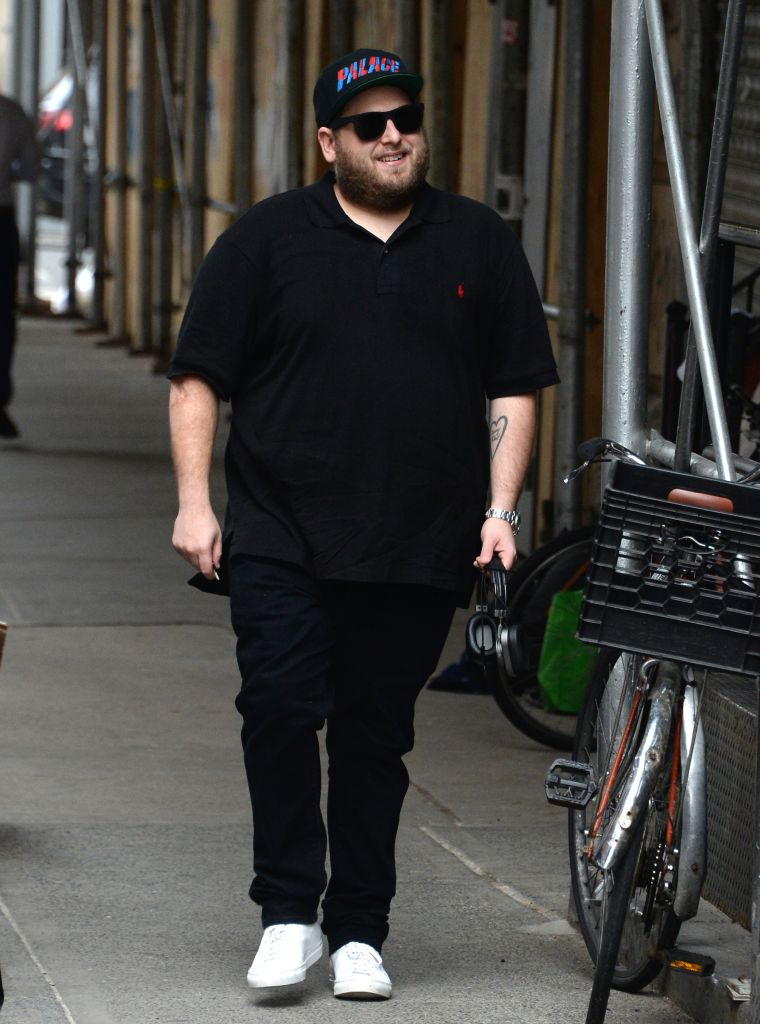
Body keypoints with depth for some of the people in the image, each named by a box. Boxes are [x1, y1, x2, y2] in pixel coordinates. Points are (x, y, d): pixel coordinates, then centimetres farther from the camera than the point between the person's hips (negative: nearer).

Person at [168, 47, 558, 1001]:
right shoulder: (266, 239, 5)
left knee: (375, 737, 5)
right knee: (279, 706, -16)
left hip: (420, 550, 1)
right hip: (281, 539, -1)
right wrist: (193, 502, -3)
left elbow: (513, 386, 13)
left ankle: (358, 932, 14)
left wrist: (499, 509, 3)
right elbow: (197, 378, 5)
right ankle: (288, 911, -6)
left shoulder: (480, 244, 11)